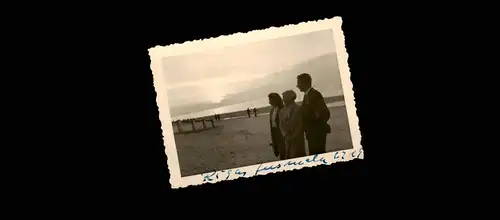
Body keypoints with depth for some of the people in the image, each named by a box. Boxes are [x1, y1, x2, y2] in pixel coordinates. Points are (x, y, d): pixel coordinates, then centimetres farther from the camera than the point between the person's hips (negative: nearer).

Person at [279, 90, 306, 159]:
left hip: (298, 140, -5)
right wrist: (285, 136, -5)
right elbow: (281, 125, 11)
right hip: (287, 140, 5)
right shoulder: (282, 111, 13)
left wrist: (293, 137, -12)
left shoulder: (298, 109, -3)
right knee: (289, 158, 3)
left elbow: (300, 125, -7)